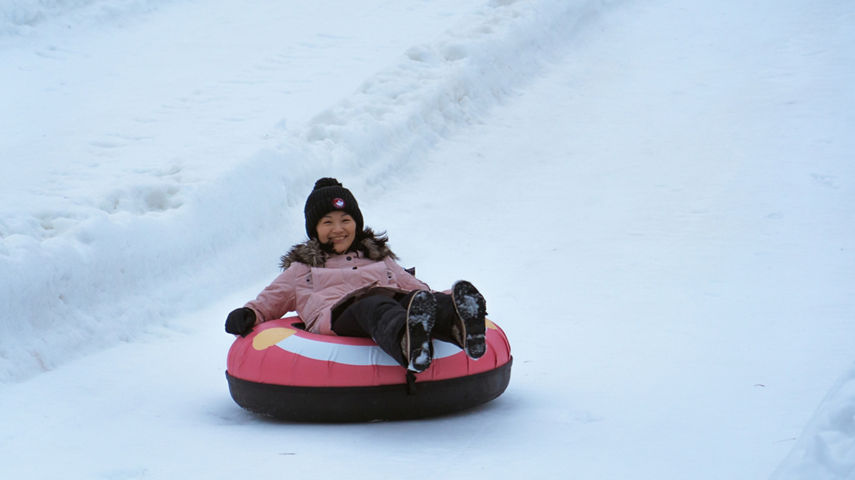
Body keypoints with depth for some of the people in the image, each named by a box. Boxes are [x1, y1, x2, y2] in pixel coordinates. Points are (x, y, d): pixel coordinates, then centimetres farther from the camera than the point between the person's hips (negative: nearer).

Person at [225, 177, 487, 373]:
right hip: (339, 314, -3)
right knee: (375, 307, -41)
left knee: (413, 300, -36)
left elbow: (416, 287, 33)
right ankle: (408, 343, -77)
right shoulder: (301, 270, 36)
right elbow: (269, 301, 31)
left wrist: (448, 298, 14)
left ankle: (458, 322, -71)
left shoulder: (381, 260, 41)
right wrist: (247, 314, 8)